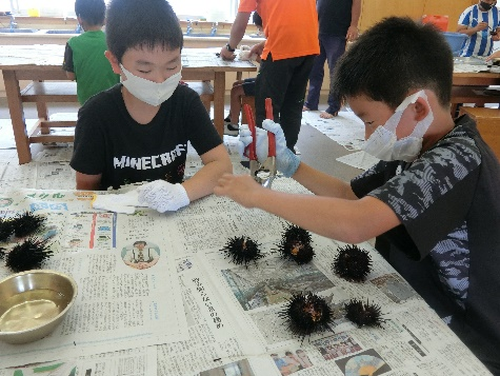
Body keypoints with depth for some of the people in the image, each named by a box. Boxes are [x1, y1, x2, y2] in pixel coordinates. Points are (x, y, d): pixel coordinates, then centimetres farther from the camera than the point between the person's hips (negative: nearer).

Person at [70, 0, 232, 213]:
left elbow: (222, 164, -13)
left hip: (172, 215, 2)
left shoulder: (186, 101, -10)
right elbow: (86, 187, -4)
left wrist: (181, 193, -31)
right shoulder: (96, 114, -14)